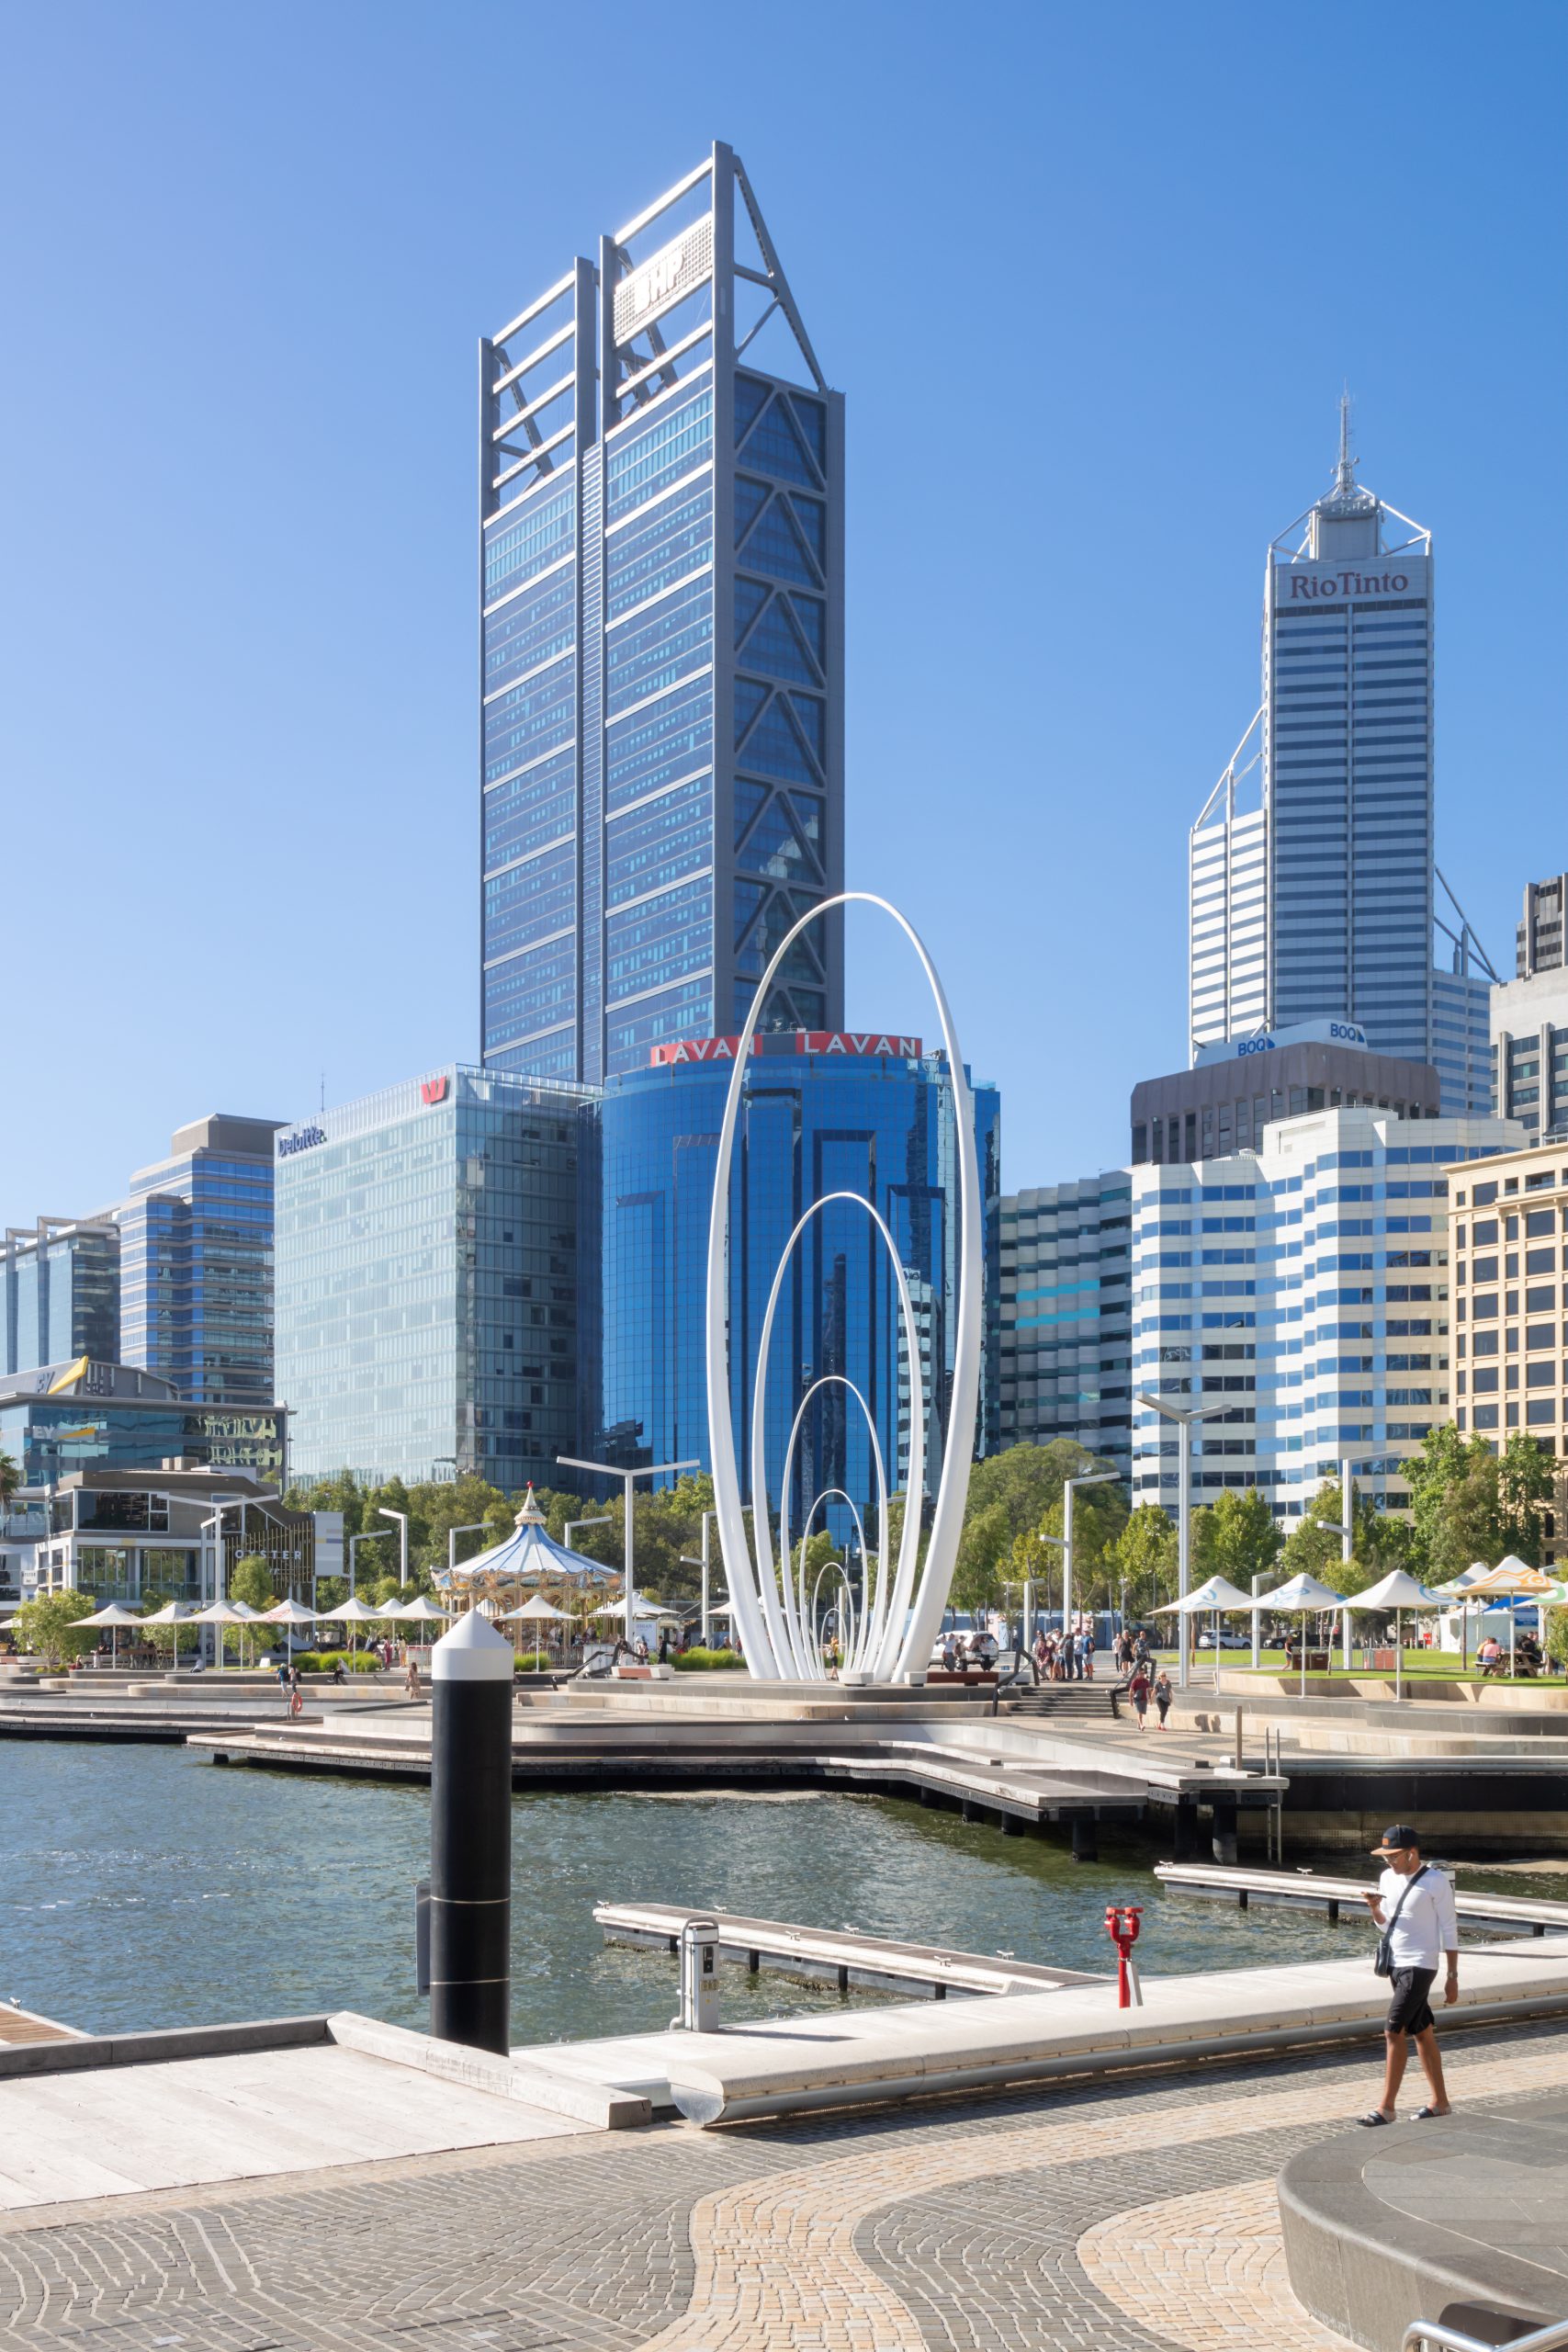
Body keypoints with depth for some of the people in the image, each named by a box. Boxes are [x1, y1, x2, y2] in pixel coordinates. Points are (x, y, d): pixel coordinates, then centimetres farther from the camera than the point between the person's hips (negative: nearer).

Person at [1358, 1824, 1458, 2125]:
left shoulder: (1435, 1881, -11)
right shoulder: (1388, 1878, 8)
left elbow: (1449, 1930, -7)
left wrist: (1452, 1976, -7)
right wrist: (1375, 1909, -7)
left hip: (1419, 1967, -7)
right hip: (1396, 1965, 7)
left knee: (1394, 2032, -11)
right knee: (1421, 2033, 14)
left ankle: (1386, 2107, -8)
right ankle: (1440, 2101, 23)